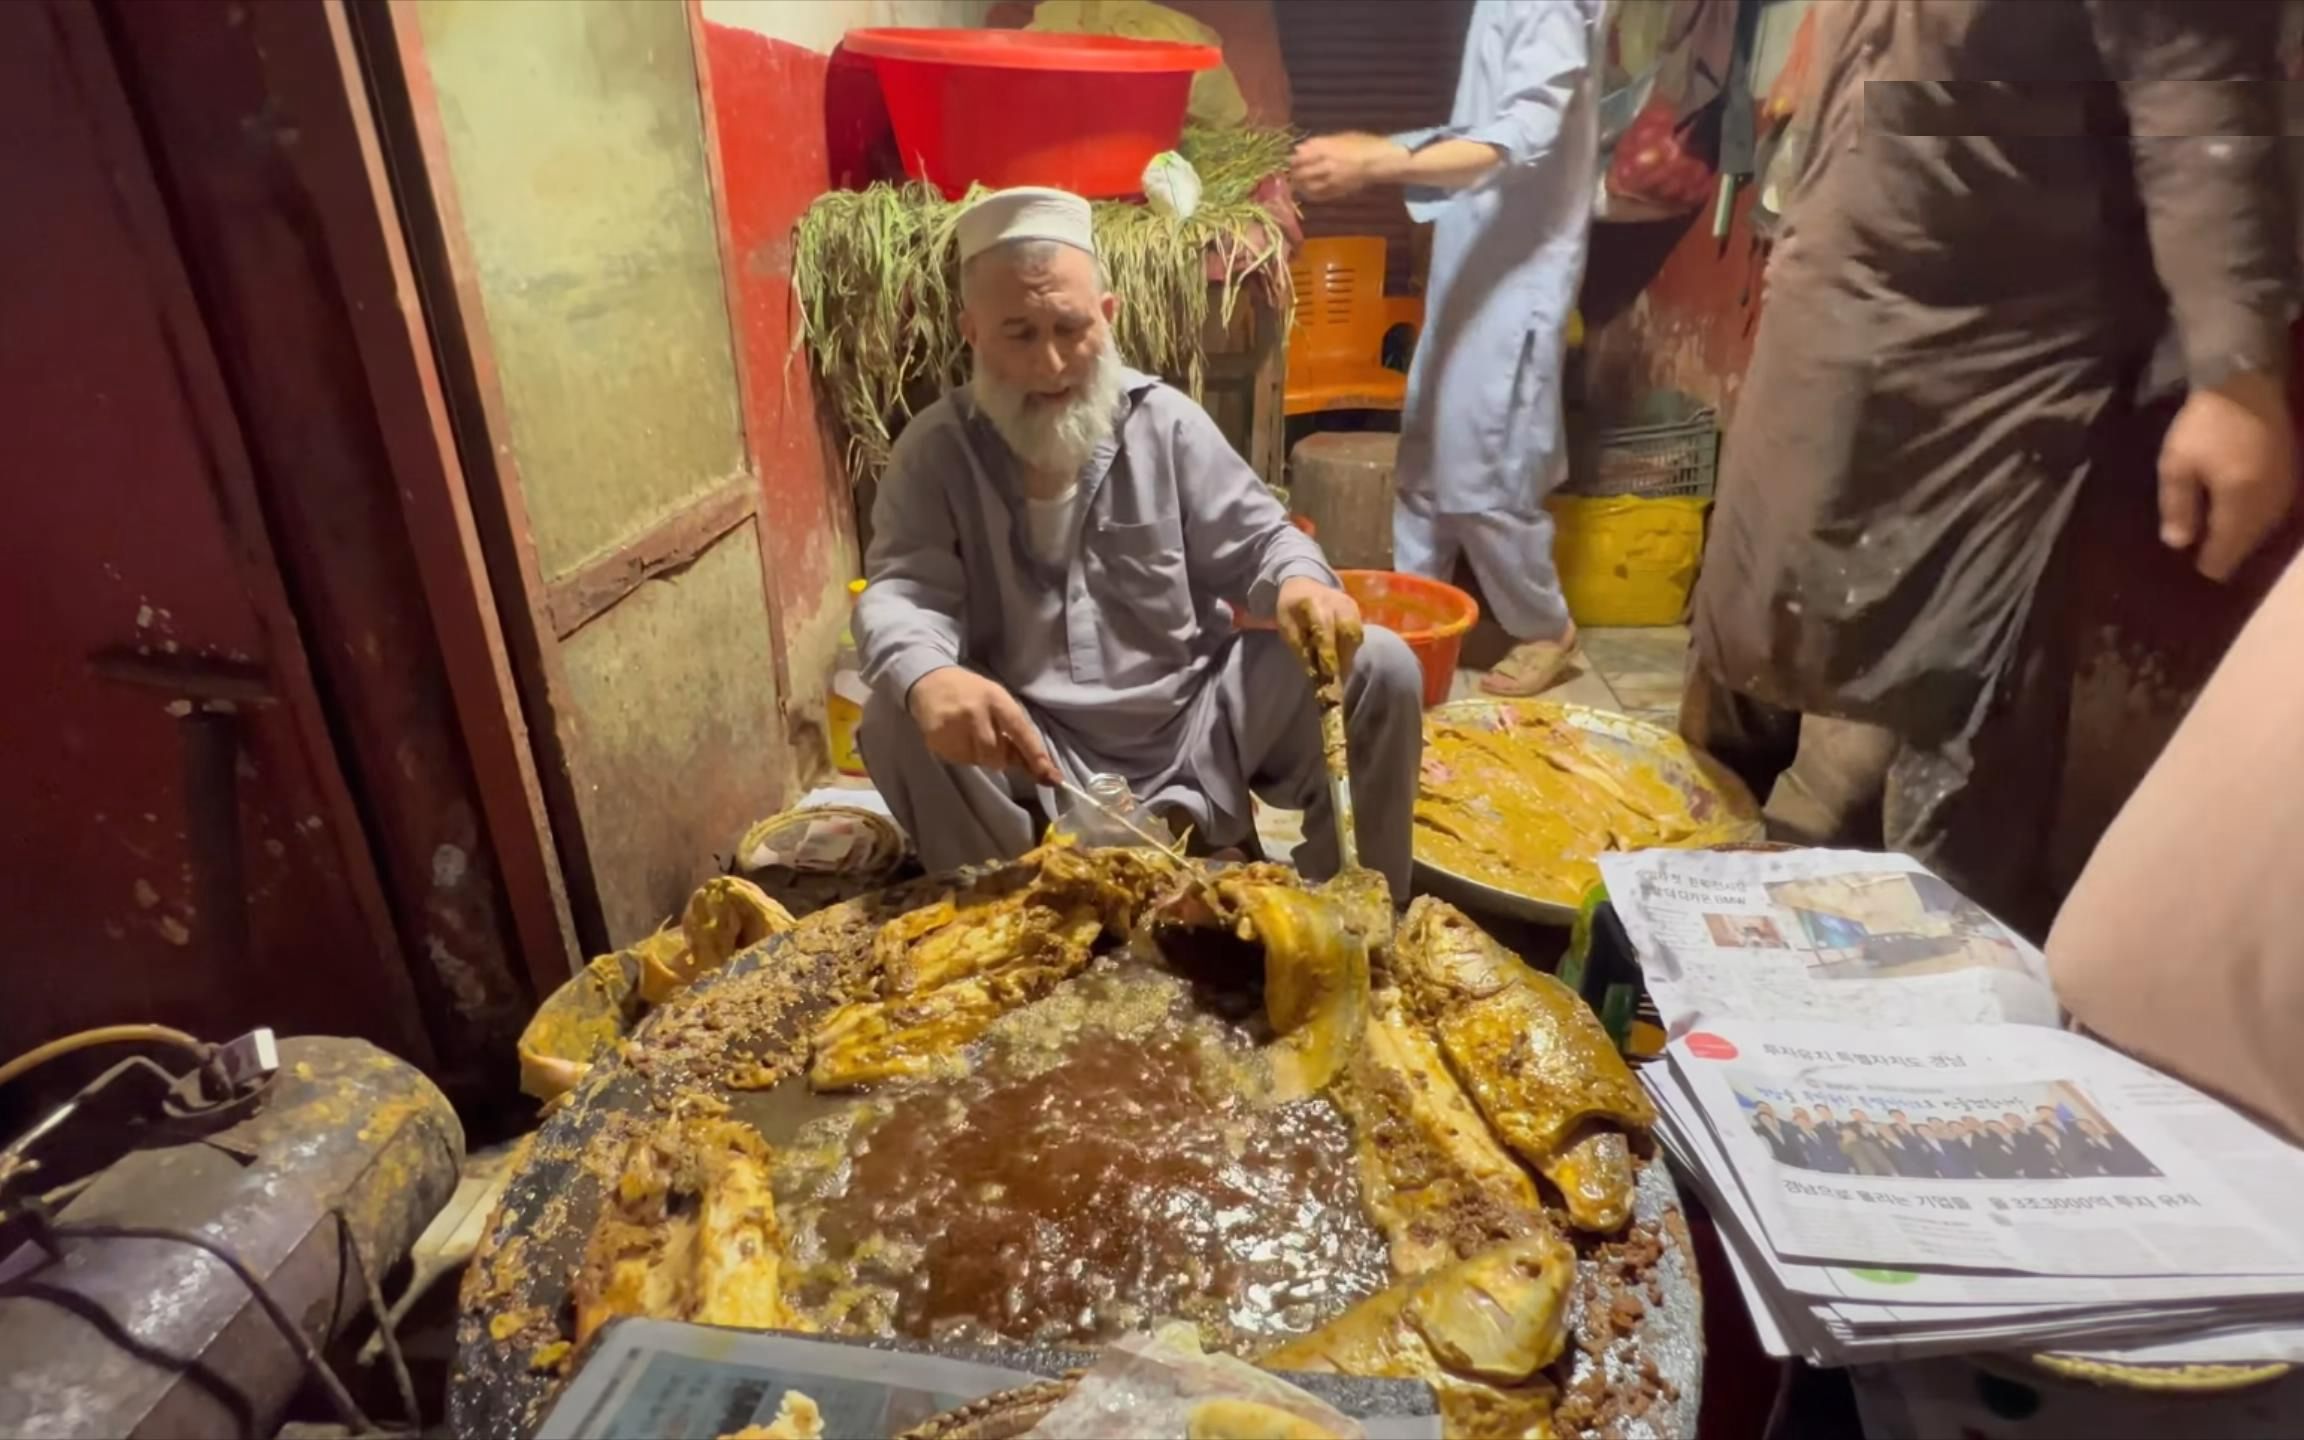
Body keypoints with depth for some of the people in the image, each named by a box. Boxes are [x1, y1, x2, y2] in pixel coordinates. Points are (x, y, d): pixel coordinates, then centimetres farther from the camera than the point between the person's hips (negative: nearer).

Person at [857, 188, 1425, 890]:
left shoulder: (1166, 420, 3)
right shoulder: (935, 450, -1)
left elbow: (1257, 542, 5)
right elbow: (901, 590, -13)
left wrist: (1300, 583, -23)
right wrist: (927, 675, -39)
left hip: (1195, 723, 2)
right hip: (1034, 749, -1)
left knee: (1380, 667, -16)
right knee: (898, 722, -29)